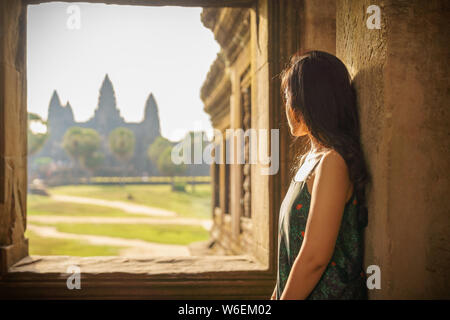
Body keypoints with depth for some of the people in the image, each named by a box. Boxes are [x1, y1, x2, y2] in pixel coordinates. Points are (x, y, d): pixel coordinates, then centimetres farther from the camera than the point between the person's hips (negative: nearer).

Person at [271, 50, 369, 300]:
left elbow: (315, 257, -23)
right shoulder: (309, 159, 12)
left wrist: (285, 297, -18)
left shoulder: (333, 161, -18)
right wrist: (276, 296, 16)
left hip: (326, 292, -8)